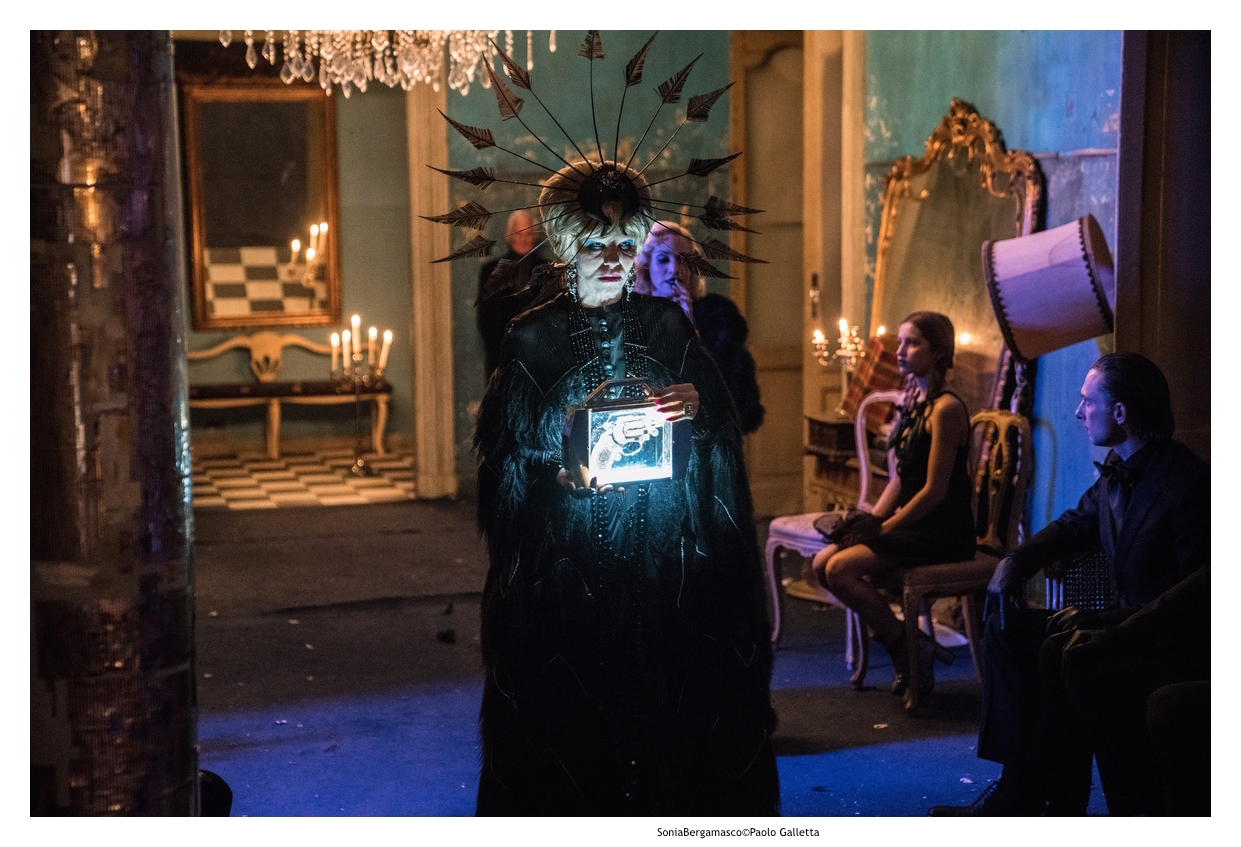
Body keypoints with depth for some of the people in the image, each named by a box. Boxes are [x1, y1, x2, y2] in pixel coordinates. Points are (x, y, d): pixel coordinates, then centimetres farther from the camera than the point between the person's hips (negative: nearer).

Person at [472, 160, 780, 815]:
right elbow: (503, 456, 1)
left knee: (668, 706, 0)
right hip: (565, 561, -1)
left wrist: (697, 408, -16)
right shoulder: (532, 339, 2)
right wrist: (560, 479, -17)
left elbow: (722, 429, 5)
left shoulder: (667, 327, 7)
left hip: (667, 559, 1)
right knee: (569, 715, 0)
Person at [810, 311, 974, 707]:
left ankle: (909, 649, -5)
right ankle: (906, 645, 1)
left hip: (942, 533, -9)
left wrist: (883, 529, -14)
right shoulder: (911, 404, 14)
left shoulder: (945, 408, -14)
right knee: (822, 563, -5)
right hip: (912, 525, 9)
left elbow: (935, 490, -18)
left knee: (841, 568, -21)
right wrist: (870, 521, 2)